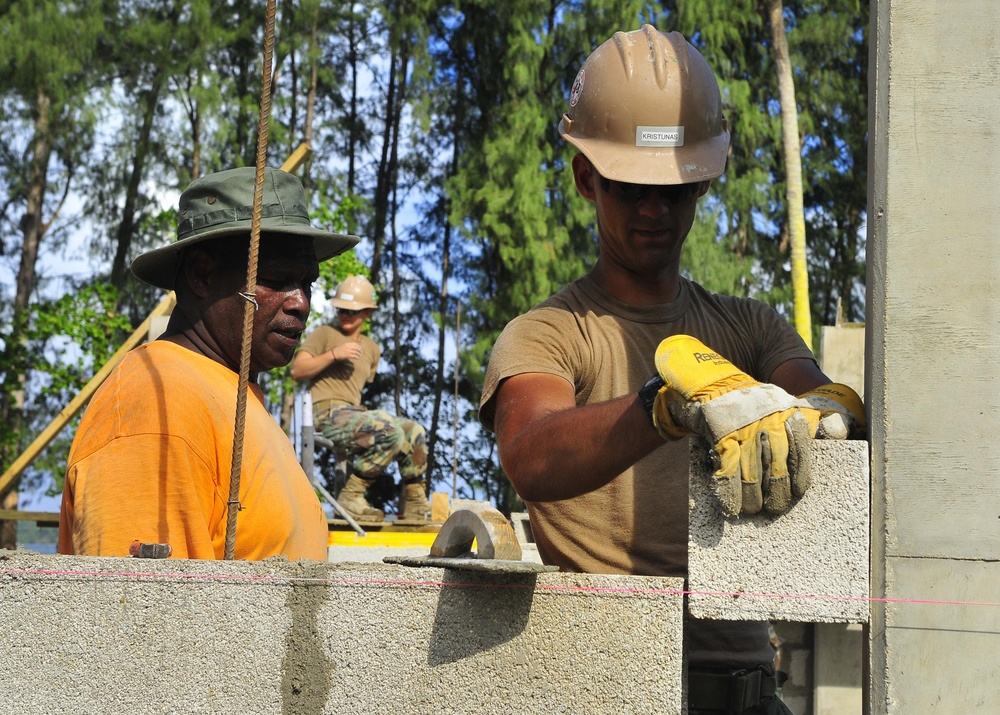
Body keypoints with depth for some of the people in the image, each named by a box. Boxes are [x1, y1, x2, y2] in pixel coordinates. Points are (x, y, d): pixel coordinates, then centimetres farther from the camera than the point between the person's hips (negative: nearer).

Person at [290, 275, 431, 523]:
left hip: (354, 413, 7)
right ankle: (351, 496, -21)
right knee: (391, 433, -28)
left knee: (414, 432, -4)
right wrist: (334, 354, -15)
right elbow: (297, 370, -5)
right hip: (327, 413, -7)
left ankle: (416, 509, 2)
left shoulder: (371, 349, 24)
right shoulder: (325, 334, 6)